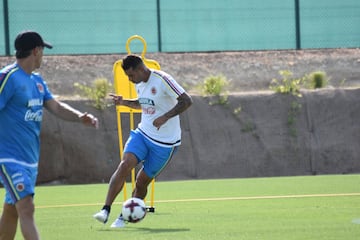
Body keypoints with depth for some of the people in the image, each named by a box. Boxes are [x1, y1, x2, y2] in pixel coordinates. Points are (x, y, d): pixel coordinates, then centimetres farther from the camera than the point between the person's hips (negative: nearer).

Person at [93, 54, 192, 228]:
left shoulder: (162, 80, -19)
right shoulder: (139, 83, 5)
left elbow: (186, 101, -22)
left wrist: (165, 117, -31)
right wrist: (124, 102, 7)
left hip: (165, 142, -5)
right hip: (142, 133, 5)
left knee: (142, 181, 1)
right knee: (125, 165, -19)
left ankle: (124, 217, 20)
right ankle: (106, 210, -23)